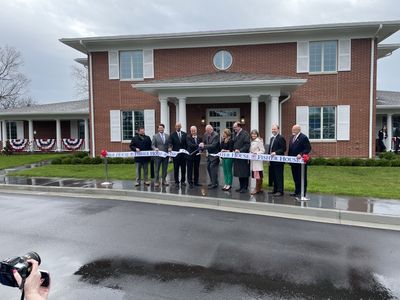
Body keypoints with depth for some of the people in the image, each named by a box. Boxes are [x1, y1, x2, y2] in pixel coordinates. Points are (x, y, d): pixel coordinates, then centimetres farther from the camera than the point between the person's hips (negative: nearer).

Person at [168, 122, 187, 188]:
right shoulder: (172, 135, 1)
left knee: (183, 168, 8)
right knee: (176, 168, 2)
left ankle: (183, 181, 19)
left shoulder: (184, 134, 8)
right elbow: (170, 143, -7)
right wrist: (170, 148, -26)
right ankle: (176, 182, 9)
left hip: (183, 153, 2)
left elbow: (186, 143, 9)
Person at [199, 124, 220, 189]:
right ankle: (212, 181, 24)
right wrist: (202, 145, -9)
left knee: (213, 167, -10)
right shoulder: (206, 134, 4)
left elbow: (213, 146, -26)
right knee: (208, 167, 12)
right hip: (209, 154, 8)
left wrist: (204, 146, -29)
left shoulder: (216, 135, -19)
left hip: (215, 154, -8)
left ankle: (214, 184, -4)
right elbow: (204, 142, 13)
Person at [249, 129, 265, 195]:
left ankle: (257, 189, -2)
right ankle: (260, 188, 15)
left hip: (258, 160, -8)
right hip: (253, 160, 8)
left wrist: (256, 153, -20)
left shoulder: (259, 141, -8)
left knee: (258, 175, -7)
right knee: (257, 175, 9)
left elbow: (263, 150, -10)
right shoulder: (252, 142, 15)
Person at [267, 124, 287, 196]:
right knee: (274, 176, 13)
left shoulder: (281, 138, -9)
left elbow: (283, 149, -15)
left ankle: (280, 191, -1)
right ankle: (275, 189, 21)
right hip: (272, 161, 9)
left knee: (279, 176, -5)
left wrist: (275, 153, -23)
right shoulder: (272, 138, 19)